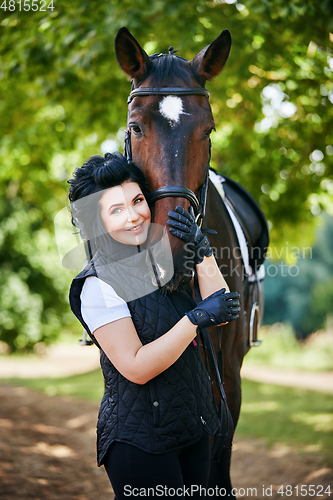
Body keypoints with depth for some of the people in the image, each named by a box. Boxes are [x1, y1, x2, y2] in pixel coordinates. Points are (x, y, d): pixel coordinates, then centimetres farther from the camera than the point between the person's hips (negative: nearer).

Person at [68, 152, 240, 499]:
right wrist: (198, 318, -23)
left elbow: (221, 313, 0)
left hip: (192, 426, 7)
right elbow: (137, 368, -20)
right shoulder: (99, 285, -15)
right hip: (138, 441, -7)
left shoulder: (163, 259, 7)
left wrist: (201, 249, -9)